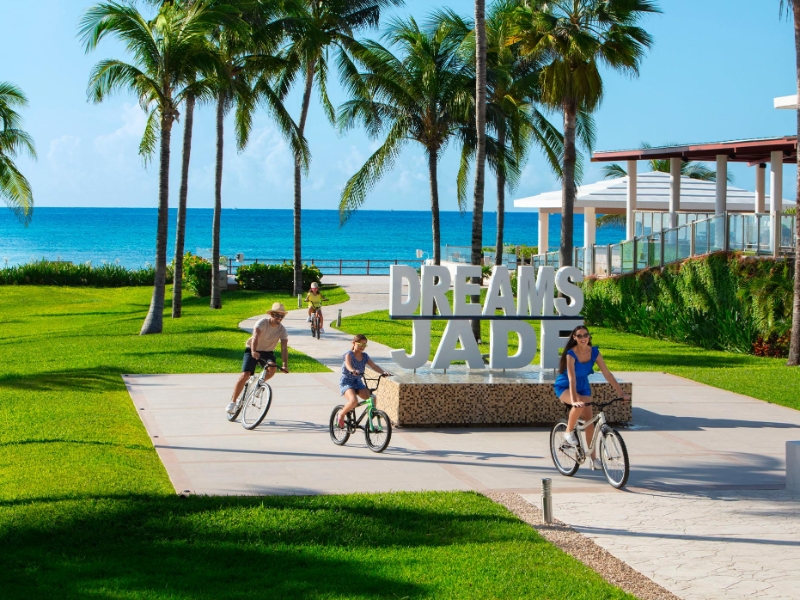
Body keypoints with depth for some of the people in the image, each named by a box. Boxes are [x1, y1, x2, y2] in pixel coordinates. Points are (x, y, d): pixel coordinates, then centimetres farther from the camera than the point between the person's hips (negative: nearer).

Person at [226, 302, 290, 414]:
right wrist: (253, 351, -55)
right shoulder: (262, 322, -20)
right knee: (245, 375, -18)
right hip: (252, 351, -3)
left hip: (268, 352, 3)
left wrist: (285, 365, -33)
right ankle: (232, 402, -9)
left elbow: (284, 348, -19)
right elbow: (255, 337, -37)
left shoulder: (282, 329, -11)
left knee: (272, 368, -29)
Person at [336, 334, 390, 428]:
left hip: (358, 382, 6)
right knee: (354, 401, -31)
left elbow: (374, 366, -7)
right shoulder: (349, 354, -10)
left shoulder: (365, 356, 7)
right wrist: (353, 371, -54)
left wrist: (383, 372, -27)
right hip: (346, 382, -6)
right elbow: (348, 364, -31)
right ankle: (341, 414, -4)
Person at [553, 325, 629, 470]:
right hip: (565, 387, -5)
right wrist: (574, 400, -49)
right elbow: (572, 378, -37)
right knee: (579, 405, -37)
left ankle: (593, 458, 6)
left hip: (583, 387, 5)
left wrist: (621, 392, -19)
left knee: (589, 421, -2)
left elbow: (607, 374, -13)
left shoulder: (594, 352, -14)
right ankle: (569, 432, -12)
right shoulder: (571, 354, -27)